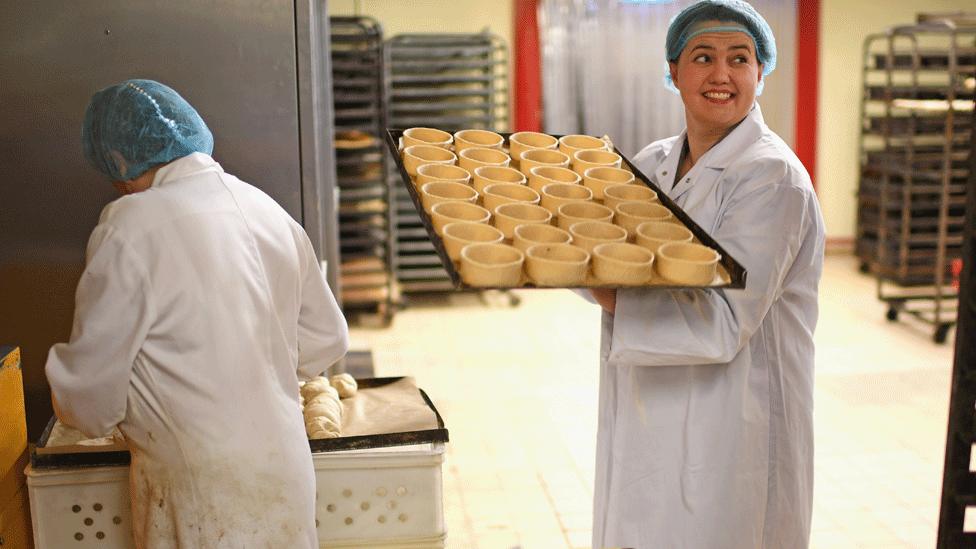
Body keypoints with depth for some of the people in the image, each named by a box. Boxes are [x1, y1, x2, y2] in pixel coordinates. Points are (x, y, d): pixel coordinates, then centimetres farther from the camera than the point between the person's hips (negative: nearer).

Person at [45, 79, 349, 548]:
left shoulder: (131, 229, -16)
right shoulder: (269, 211, 4)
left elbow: (89, 390, -12)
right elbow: (325, 340, 11)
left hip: (203, 492, -6)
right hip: (284, 465, 6)